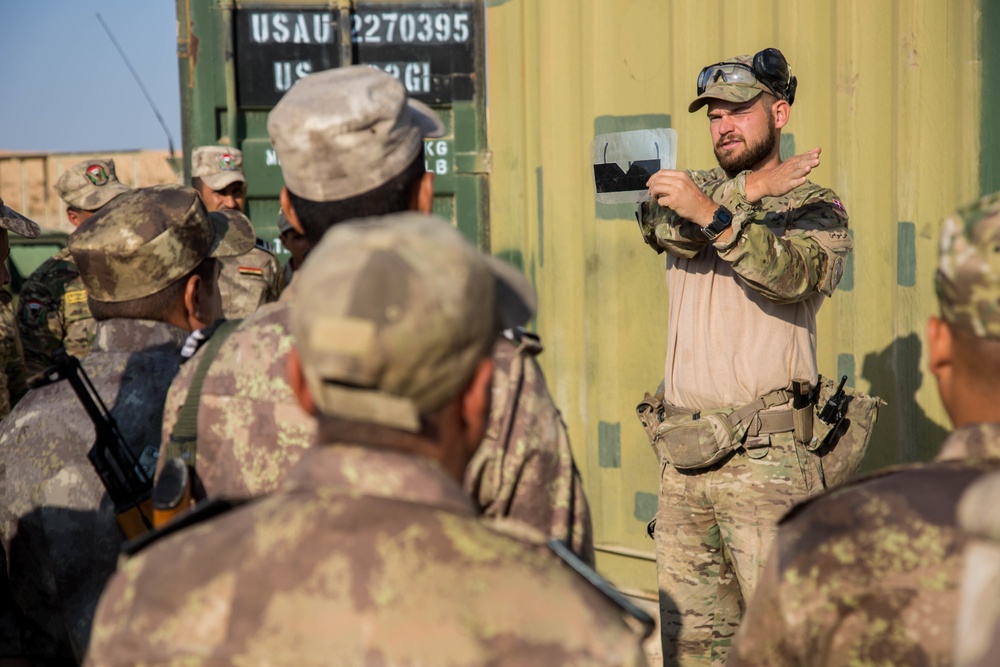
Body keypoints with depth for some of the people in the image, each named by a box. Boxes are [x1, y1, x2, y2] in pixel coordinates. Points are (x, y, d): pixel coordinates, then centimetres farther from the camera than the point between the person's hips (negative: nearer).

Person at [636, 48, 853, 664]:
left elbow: (796, 275, -17)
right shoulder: (690, 191, 16)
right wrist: (752, 187, -13)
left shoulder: (817, 208, 4)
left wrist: (712, 211, -27)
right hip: (682, 458, 5)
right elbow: (672, 233, -7)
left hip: (768, 458, -4)